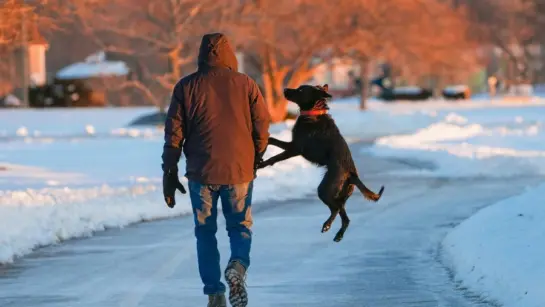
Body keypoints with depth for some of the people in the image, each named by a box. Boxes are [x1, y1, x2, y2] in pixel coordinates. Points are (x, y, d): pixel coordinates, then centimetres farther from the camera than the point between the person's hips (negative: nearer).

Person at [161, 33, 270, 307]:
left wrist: (169, 174, 6)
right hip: (239, 171, 0)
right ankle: (238, 265, -17)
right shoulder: (245, 84, 1)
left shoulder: (186, 87, 1)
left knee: (205, 232, 12)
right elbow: (262, 127, 2)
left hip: (201, 172, 0)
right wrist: (256, 161, 18)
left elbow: (174, 134, 0)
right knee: (240, 227, 13)